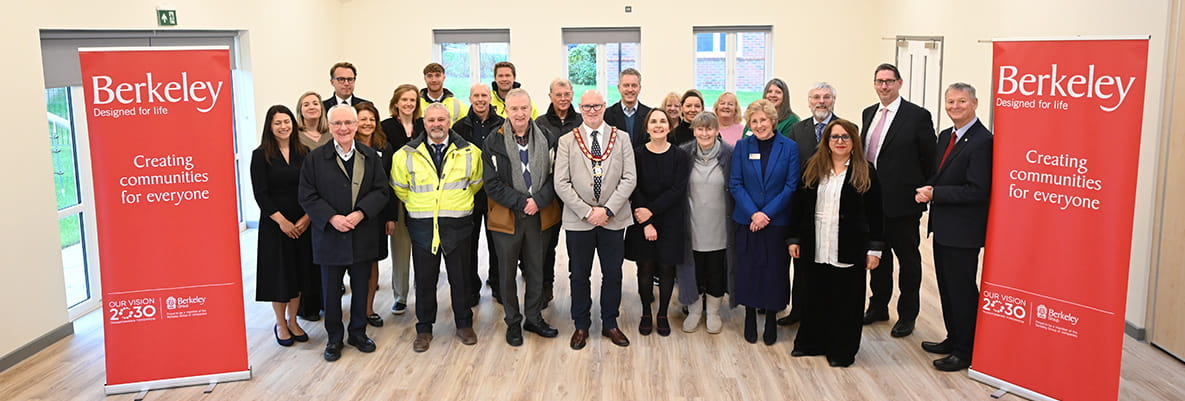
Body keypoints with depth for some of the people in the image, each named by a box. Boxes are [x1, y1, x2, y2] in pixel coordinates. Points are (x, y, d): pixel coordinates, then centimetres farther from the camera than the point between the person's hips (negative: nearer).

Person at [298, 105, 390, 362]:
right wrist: (331, 218, -18)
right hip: (330, 235, -1)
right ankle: (334, 338, 23)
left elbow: (381, 191, -1)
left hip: (363, 235, 2)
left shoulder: (370, 157, 3)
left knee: (361, 287, 13)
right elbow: (307, 197, -5)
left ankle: (358, 332, 30)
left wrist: (360, 213, -17)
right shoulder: (315, 158, -3)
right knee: (331, 290, 8)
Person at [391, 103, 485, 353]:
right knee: (424, 279, 7)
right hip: (422, 226, 0)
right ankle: (424, 328, 21)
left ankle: (464, 324, 25)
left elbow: (475, 184, 15)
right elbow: (400, 189, 13)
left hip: (457, 225, 0)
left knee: (460, 277, 8)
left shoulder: (469, 152, 0)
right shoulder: (406, 154, 0)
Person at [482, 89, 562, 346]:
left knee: (536, 271, 14)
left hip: (539, 216, 2)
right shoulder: (494, 142, -6)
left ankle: (534, 318, 31)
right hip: (506, 217, -2)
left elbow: (554, 177, -1)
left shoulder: (546, 139, -1)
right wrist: (521, 203, -17)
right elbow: (492, 184, -9)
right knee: (507, 272, 10)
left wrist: (539, 201, -16)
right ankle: (513, 322, 26)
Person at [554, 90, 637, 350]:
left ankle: (609, 324, 25)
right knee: (579, 275, 8)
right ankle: (581, 326, 23)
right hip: (578, 220, -1)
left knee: (613, 274, 9)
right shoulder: (567, 141, 2)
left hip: (613, 219, 1)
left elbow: (629, 178, -3)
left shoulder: (621, 138, 4)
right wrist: (586, 211, -13)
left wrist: (608, 209, -12)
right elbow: (562, 183, -4)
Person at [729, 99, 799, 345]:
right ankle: (750, 317, 21)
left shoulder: (789, 147, -2)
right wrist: (753, 213, -12)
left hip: (777, 221, -1)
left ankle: (771, 319, 20)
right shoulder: (743, 146, 2)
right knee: (748, 269, 5)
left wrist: (766, 213, -13)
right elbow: (735, 184, -1)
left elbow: (791, 186, -5)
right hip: (747, 220, 1)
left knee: (774, 270, 4)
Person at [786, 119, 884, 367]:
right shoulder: (812, 169, 6)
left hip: (849, 252, -2)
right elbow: (799, 206, 8)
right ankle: (811, 343, 28)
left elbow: (875, 214, -1)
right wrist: (794, 239, 5)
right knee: (814, 298, 12)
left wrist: (874, 249, -5)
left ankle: (842, 350, 19)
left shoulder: (865, 172, -1)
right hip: (814, 250, 3)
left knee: (845, 302, 6)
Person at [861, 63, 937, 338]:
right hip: (872, 200, 6)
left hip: (902, 202, -6)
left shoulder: (918, 116, -10)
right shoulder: (869, 113, 9)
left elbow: (929, 160, -6)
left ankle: (907, 315, 21)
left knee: (908, 259, 8)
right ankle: (878, 307, 33)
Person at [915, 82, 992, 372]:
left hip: (963, 231, -9)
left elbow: (977, 191, -22)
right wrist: (927, 190, -3)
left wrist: (935, 193, -19)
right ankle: (953, 339, 34)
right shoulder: (945, 136, 11)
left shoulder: (981, 141, -17)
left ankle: (965, 352, 15)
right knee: (946, 286, 19)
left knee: (962, 291, 2)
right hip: (943, 227, 9)